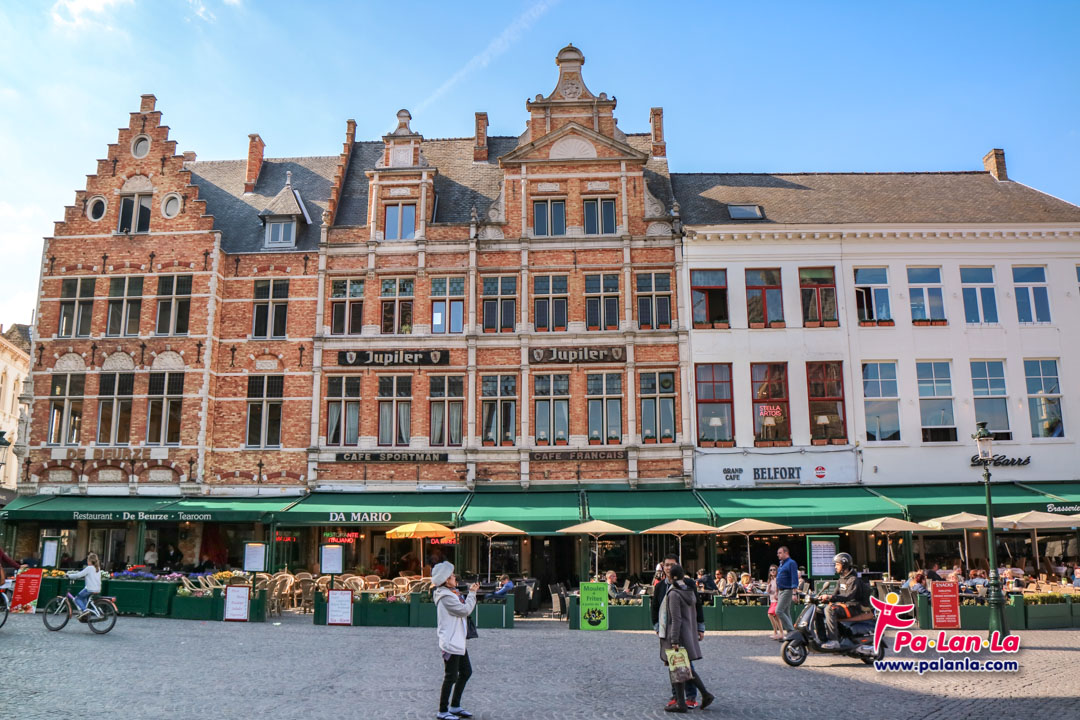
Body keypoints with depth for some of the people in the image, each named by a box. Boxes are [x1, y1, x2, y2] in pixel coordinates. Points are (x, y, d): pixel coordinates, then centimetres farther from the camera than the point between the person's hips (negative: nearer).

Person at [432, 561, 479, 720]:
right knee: (451, 677, -2)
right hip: (450, 643, -10)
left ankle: (455, 706, 27)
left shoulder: (450, 593, 13)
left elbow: (463, 609, 17)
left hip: (458, 641, 10)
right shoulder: (446, 596, -20)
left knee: (466, 672, 16)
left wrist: (471, 592, 8)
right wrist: (472, 593, -10)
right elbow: (465, 610, -19)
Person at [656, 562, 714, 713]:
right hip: (689, 633, 8)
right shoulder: (690, 591, 8)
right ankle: (705, 694, 14)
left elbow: (676, 619, -20)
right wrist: (699, 630, 21)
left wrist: (674, 640, -19)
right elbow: (694, 614, 15)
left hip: (677, 634, -8)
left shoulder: (673, 594, -17)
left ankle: (680, 703, 6)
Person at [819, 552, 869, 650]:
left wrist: (831, 597, -35)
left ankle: (834, 641, -33)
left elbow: (848, 596, -26)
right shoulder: (841, 580, 16)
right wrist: (826, 598, -2)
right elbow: (836, 594, 18)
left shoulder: (854, 580, -14)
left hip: (853, 607, -10)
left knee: (830, 609, -29)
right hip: (844, 605, 10)